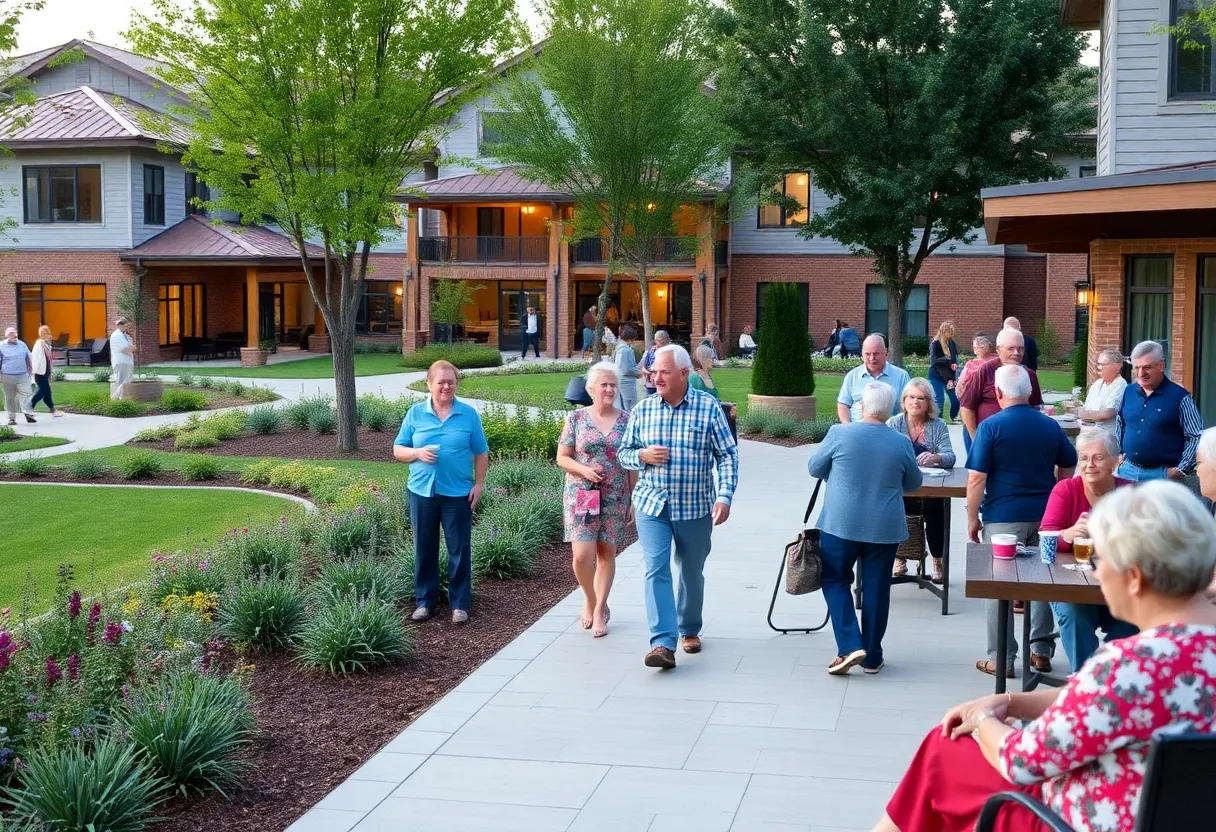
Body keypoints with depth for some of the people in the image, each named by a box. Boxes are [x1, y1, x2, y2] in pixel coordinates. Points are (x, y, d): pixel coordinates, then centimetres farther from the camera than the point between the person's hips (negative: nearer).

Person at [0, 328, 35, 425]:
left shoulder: (22, 344, 11)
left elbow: (29, 358, 20)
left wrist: (30, 369, 18)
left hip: (23, 376, 2)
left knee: (25, 395, -8)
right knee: (10, 398, 4)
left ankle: (29, 414, -7)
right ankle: (11, 418, 11)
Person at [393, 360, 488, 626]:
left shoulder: (469, 414, 0)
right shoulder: (415, 413, 2)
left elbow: (481, 453, 4)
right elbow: (398, 450, 5)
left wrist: (479, 484, -3)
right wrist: (418, 453, -14)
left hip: (458, 494, -1)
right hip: (422, 492, 1)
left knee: (459, 550, 4)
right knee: (424, 549, 9)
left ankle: (460, 604, 14)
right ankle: (425, 601, 21)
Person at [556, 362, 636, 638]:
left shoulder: (626, 421, 3)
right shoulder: (576, 418, -1)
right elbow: (562, 458, 2)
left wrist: (634, 500, 3)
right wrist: (584, 470, -16)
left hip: (615, 499, 1)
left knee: (606, 553, 6)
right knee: (582, 555, -9)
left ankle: (599, 611, 18)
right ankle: (590, 600, 18)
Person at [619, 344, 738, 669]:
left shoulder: (709, 407, -5)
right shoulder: (643, 409, 1)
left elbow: (727, 456, -4)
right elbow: (623, 454, 10)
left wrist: (724, 497, -15)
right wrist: (642, 455, -13)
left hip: (695, 507, -1)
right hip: (652, 505, 1)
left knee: (692, 573, 14)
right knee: (656, 571, -12)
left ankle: (690, 630, 36)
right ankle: (663, 644, -16)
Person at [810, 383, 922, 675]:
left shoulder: (839, 434, -9)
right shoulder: (902, 444, -2)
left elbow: (814, 469, 4)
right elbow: (913, 484, 13)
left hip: (840, 524, -2)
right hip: (884, 528, 2)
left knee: (836, 581, 13)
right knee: (876, 589, 10)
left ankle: (850, 646, -1)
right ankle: (872, 657, 18)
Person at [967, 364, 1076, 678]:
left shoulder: (991, 426, -10)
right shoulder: (1051, 426, 4)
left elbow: (976, 478, -12)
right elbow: (1069, 469, 14)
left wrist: (972, 517, -3)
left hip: (1003, 518, -4)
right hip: (1044, 516, 4)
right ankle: (1041, 650, 22)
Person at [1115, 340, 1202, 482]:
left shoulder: (1179, 396, -9)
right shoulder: (1128, 392, 7)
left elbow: (1197, 437, -8)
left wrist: (1181, 470, -11)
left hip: (1162, 474, -5)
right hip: (1127, 470, 5)